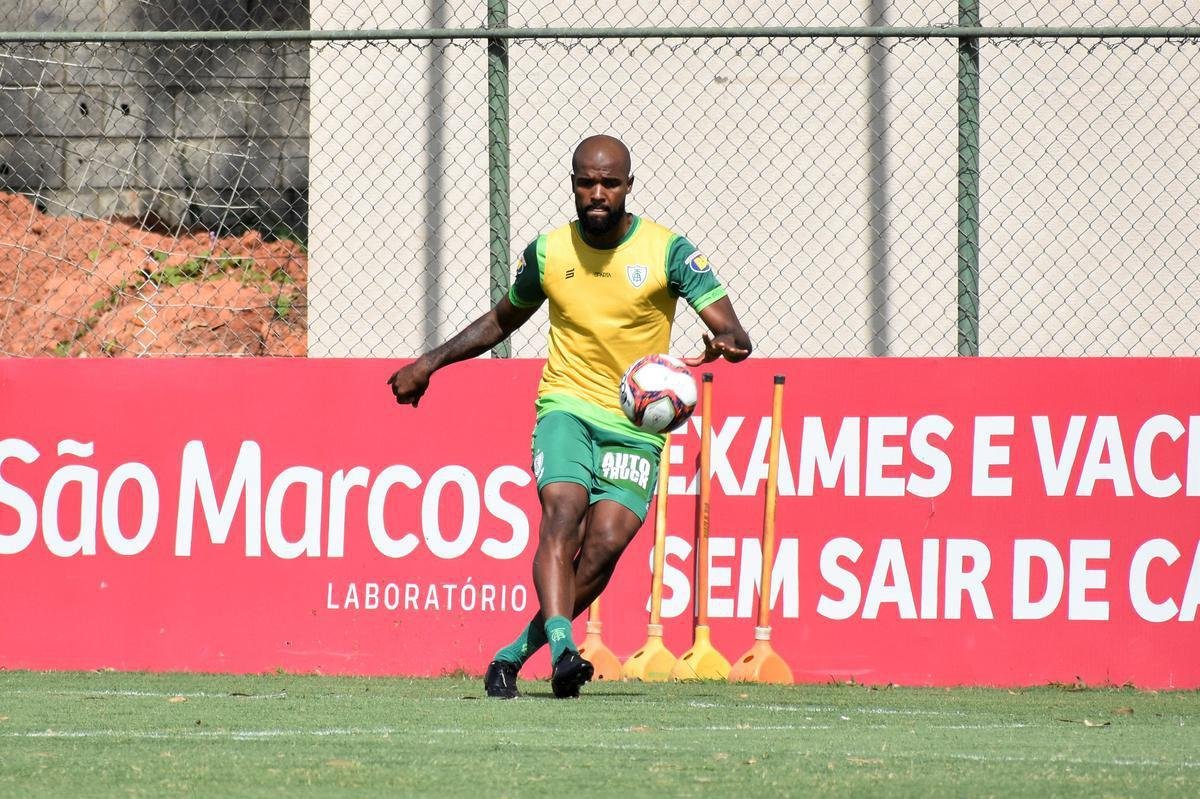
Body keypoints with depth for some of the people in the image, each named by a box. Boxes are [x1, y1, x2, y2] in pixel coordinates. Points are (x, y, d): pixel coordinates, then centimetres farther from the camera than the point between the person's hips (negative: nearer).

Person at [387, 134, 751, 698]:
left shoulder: (667, 251, -4)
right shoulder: (548, 251, 5)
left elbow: (733, 332, -12)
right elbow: (502, 320, 24)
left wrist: (726, 343, -36)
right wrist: (429, 364, 22)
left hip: (638, 425, -1)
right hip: (566, 406, 1)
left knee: (606, 542, -18)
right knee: (562, 513, -26)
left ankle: (516, 653, -6)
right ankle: (561, 648, -40)